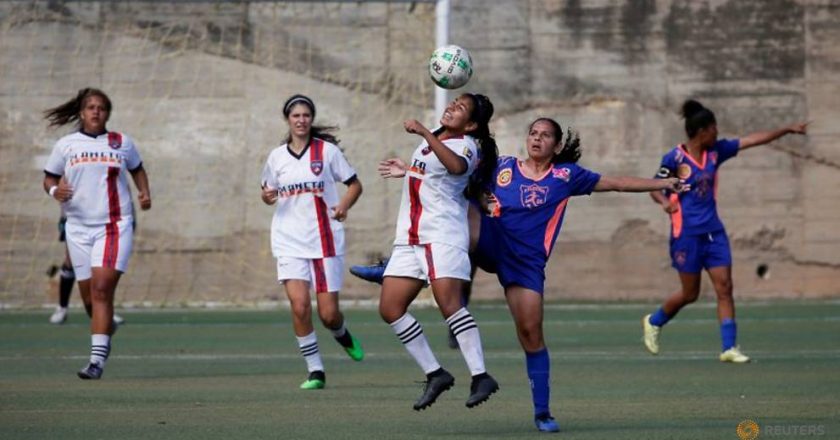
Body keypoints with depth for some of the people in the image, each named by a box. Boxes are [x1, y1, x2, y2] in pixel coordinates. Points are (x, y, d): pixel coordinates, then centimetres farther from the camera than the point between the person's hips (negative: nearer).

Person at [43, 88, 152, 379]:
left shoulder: (122, 143, 8)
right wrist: (54, 190, -8)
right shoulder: (66, 145, 8)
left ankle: (97, 360, -21)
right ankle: (106, 328, 40)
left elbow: (137, 169, 24)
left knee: (102, 289, -18)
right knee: (89, 296, 5)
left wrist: (144, 192, 7)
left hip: (114, 226, -2)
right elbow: (49, 178, 14)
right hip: (78, 226, 2)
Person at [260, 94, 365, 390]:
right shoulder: (277, 156, 7)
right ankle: (315, 371, -4)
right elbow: (269, 192, 20)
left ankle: (342, 335, 35)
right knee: (299, 304, -16)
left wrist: (344, 205, -16)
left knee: (328, 313, -3)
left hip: (325, 240, -1)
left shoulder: (327, 150, 0)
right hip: (290, 241, 1)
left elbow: (355, 185, 5)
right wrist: (267, 196, -4)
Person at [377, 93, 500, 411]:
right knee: (390, 308, 1)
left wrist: (424, 133, -36)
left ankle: (480, 377, -23)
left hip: (444, 234, -9)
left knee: (448, 301, -23)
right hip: (409, 238, 9)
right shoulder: (433, 138, 17)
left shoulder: (467, 146, -8)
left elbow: (456, 166, -34)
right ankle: (435, 374, 7)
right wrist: (407, 170, 44)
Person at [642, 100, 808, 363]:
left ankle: (729, 348, -5)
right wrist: (665, 201, -27)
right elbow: (655, 188, -5)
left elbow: (752, 140, 6)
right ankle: (654, 322, 30)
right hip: (687, 233, -5)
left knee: (724, 286, -5)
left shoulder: (715, 151, 5)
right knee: (690, 293, 3)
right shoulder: (674, 158, -11)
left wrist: (787, 130, 5)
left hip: (713, 231, 5)